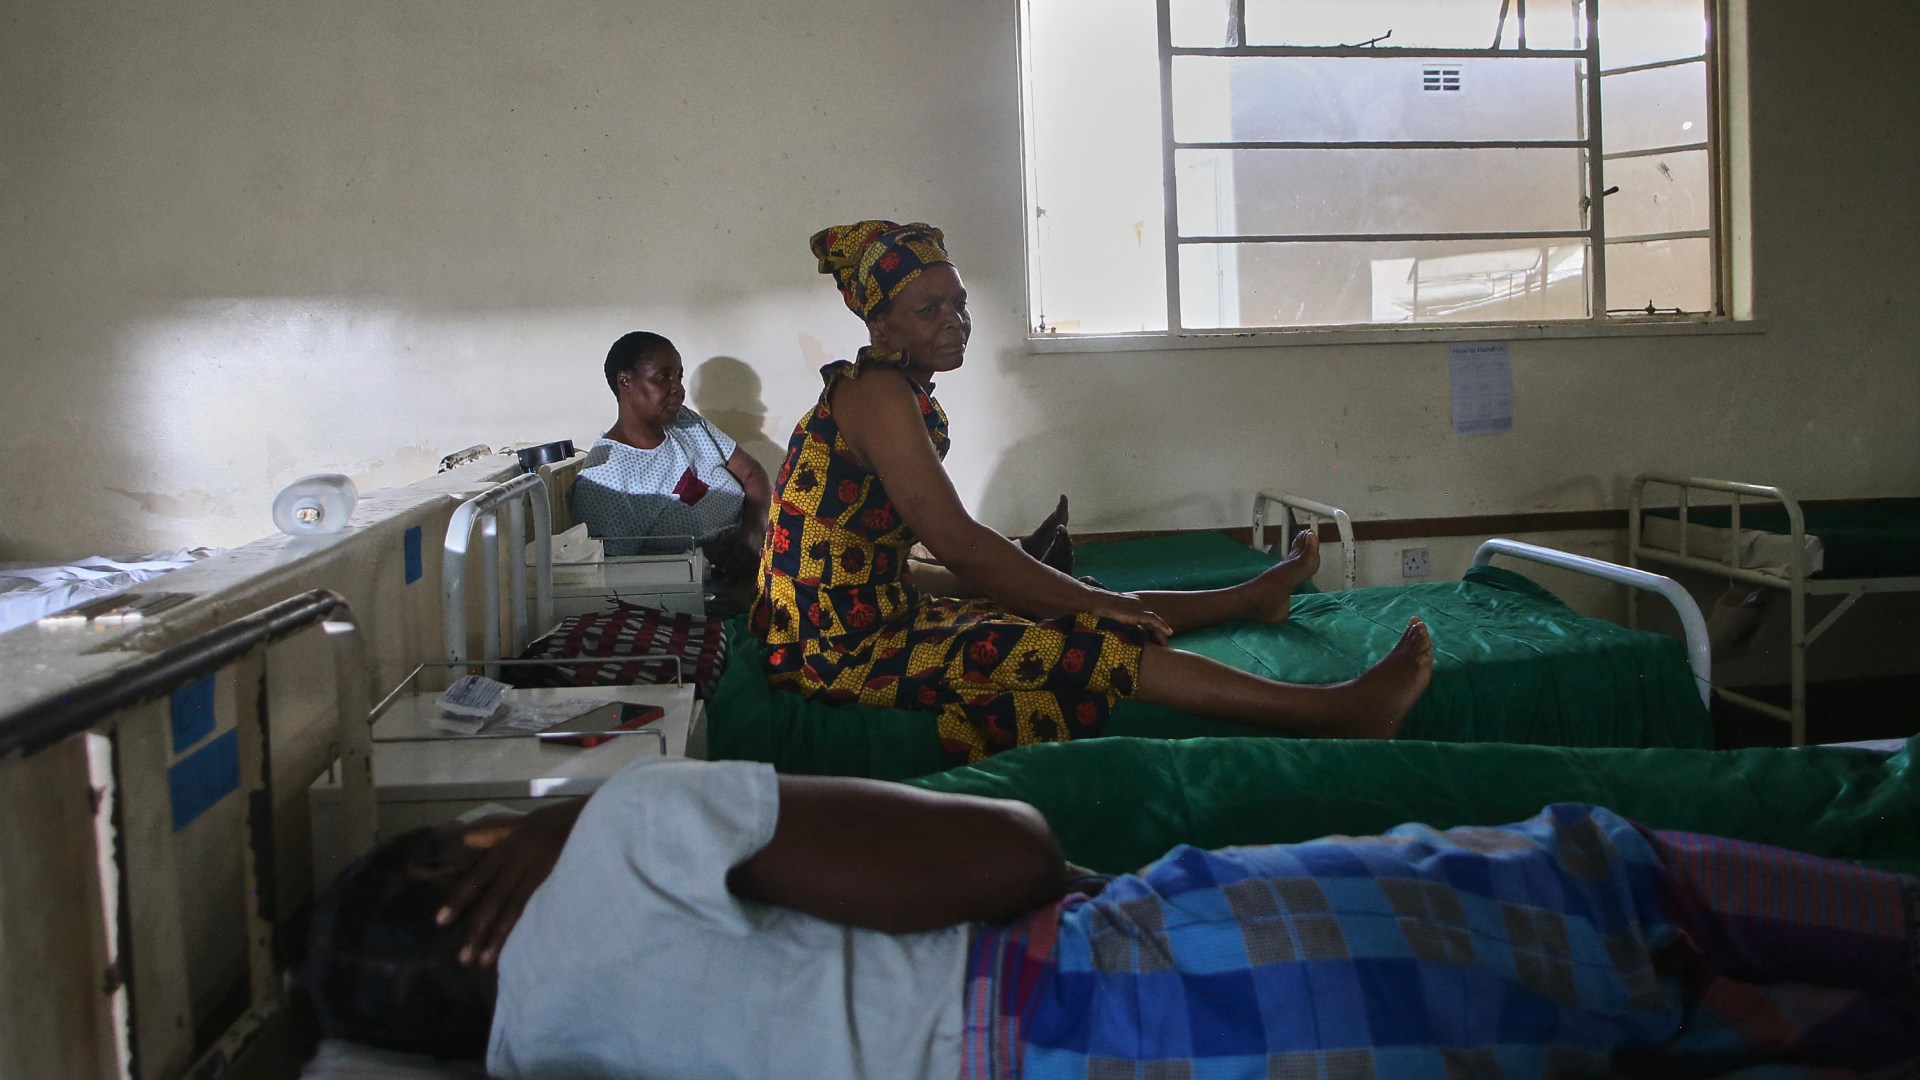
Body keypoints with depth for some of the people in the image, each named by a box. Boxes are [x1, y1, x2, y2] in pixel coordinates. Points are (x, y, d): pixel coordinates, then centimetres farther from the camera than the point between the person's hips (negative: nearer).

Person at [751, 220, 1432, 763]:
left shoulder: (908, 399, 15)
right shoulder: (876, 392, -15)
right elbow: (956, 541, -21)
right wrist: (1094, 600, -13)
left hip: (869, 613, 9)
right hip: (839, 648, -9)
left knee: (1092, 615, 15)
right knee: (1095, 642, -13)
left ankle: (1254, 596, 40)